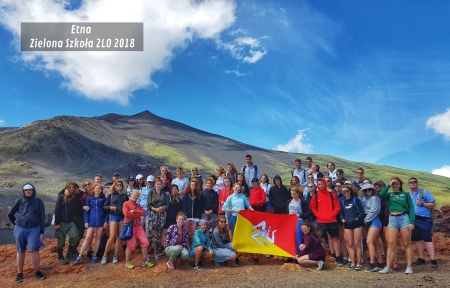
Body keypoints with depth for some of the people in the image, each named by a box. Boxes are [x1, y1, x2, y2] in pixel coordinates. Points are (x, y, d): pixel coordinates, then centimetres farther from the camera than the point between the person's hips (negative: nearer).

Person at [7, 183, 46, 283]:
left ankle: (37, 271, 6)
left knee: (34, 251, -7)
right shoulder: (18, 202, 5)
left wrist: (42, 232, 0)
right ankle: (20, 273, 20)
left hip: (34, 230, -2)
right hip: (19, 230, 2)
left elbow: (42, 218, 3)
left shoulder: (39, 202, 2)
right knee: (20, 252, 9)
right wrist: (17, 224, 15)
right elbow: (10, 214, 18)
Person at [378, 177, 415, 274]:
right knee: (391, 244, -2)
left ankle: (409, 267, 8)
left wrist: (411, 222, -6)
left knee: (407, 244, 3)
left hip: (404, 218, -1)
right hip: (392, 219, 1)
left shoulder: (405, 194, 10)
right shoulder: (389, 194, 13)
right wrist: (389, 185, -3)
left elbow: (411, 209, 4)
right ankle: (388, 267, -1)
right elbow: (381, 194, -10)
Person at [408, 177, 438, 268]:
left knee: (427, 239, -6)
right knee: (417, 239, 9)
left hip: (424, 219, -4)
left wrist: (422, 204, -13)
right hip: (413, 219, 4)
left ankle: (433, 260, -4)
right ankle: (421, 258, 18)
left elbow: (433, 205, 0)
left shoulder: (424, 192, 2)